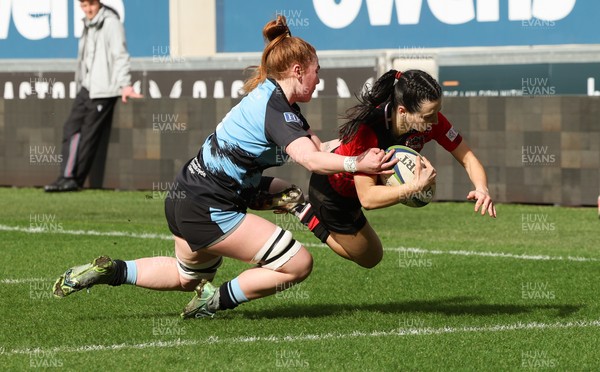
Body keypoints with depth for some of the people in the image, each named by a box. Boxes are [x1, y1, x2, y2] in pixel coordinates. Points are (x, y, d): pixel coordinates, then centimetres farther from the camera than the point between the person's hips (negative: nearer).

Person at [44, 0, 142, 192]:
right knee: (71, 128, -1)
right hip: (86, 87, 8)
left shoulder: (111, 23, -8)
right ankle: (67, 177, -3)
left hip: (103, 90, -8)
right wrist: (81, 84, 16)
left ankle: (76, 179, -2)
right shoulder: (88, 25, 18)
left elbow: (120, 54, -14)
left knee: (89, 135, -5)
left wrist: (125, 84, -22)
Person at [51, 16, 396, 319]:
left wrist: (361, 153, -1)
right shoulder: (277, 111, -21)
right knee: (298, 263, -11)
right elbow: (311, 159, -37)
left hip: (185, 200, 10)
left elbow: (316, 146, 11)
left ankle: (110, 271, 22)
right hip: (208, 212, -10)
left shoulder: (270, 97, 10)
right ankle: (219, 299, -1)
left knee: (187, 277, 34)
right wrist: (357, 164, -41)